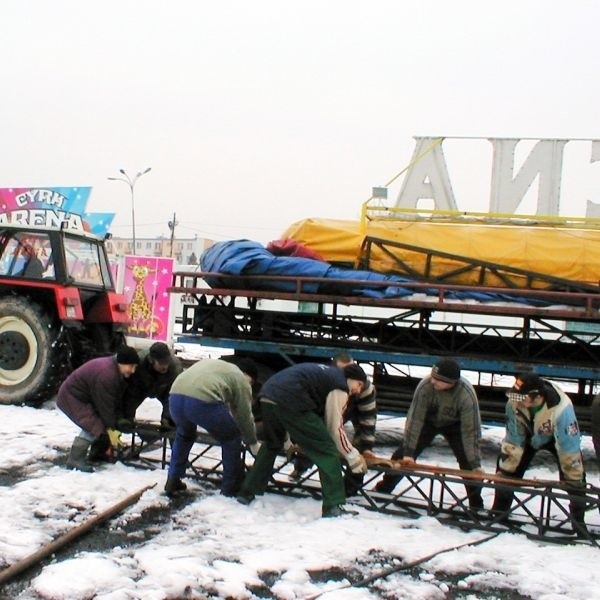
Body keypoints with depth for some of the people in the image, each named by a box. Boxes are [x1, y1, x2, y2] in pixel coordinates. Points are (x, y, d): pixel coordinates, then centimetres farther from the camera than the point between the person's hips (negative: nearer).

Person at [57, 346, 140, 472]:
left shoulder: (117, 371, -1)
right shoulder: (106, 375, -34)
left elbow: (116, 400, 2)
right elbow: (105, 404, -28)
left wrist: (113, 425, -2)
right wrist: (111, 429, -19)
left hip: (84, 397, 10)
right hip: (71, 397, -10)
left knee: (104, 423, 11)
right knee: (94, 426, -22)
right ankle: (75, 459, -17)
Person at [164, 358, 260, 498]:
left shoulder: (213, 364, 38)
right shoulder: (241, 380, 19)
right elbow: (245, 417, 22)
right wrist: (253, 443, 36)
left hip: (175, 397, 6)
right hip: (203, 401, -6)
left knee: (183, 436, 35)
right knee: (231, 439, 18)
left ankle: (172, 482, 34)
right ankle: (231, 489, 24)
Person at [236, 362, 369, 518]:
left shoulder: (327, 374, 31)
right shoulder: (340, 385, 6)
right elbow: (335, 428, 2)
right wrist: (354, 458, 10)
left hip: (267, 394, 9)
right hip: (289, 400, -9)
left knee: (271, 445, 31)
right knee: (326, 450, 1)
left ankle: (247, 492, 37)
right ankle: (333, 507, 0)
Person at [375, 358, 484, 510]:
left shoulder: (467, 395, -37)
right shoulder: (425, 386, -36)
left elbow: (470, 430, -30)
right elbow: (414, 419, -29)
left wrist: (475, 463, -27)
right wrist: (408, 452, -28)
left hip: (455, 425, -1)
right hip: (429, 421, 1)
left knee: (468, 462, -13)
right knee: (403, 455, -5)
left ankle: (476, 505, 3)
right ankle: (383, 489, 12)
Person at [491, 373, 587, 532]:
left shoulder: (561, 408, -44)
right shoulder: (514, 404, -34)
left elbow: (570, 448, -36)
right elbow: (512, 440, -23)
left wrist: (575, 479, -30)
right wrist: (505, 471, -20)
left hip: (557, 436, -2)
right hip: (528, 435, 3)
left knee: (576, 475, -16)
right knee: (506, 469, -5)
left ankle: (578, 520, -1)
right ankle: (499, 512, 11)